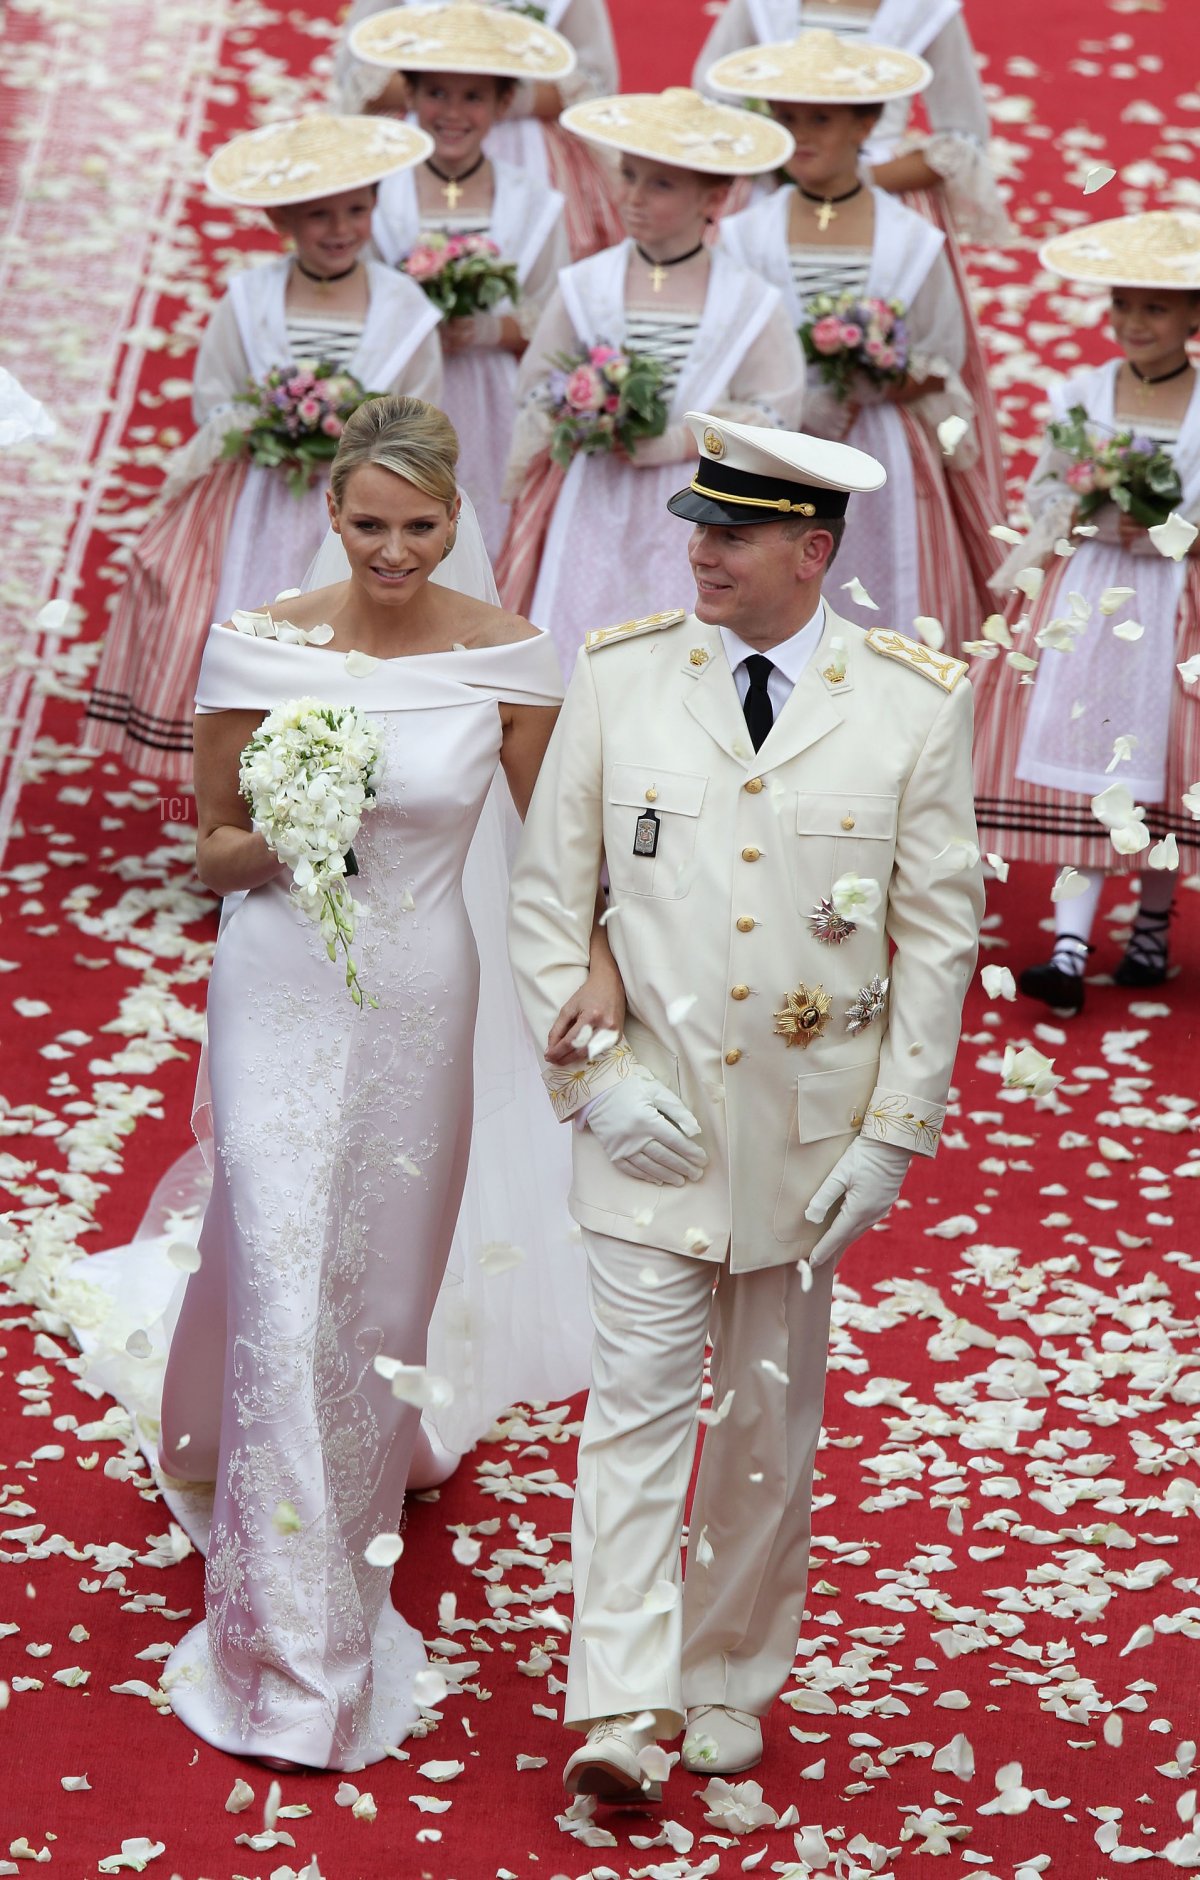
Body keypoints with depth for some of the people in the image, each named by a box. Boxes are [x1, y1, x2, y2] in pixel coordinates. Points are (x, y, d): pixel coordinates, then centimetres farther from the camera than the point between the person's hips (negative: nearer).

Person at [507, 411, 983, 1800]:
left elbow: (937, 934, 0)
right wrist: (591, 1074, -8)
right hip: (649, 1116, 0)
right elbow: (546, 900, 2)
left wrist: (893, 1133, -4)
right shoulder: (617, 677, -2)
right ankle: (618, 1708, -7)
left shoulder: (916, 705, -4)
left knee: (770, 1416, 12)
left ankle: (729, 1682, 26)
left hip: (809, 1132, 1)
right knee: (637, 1398, -7)